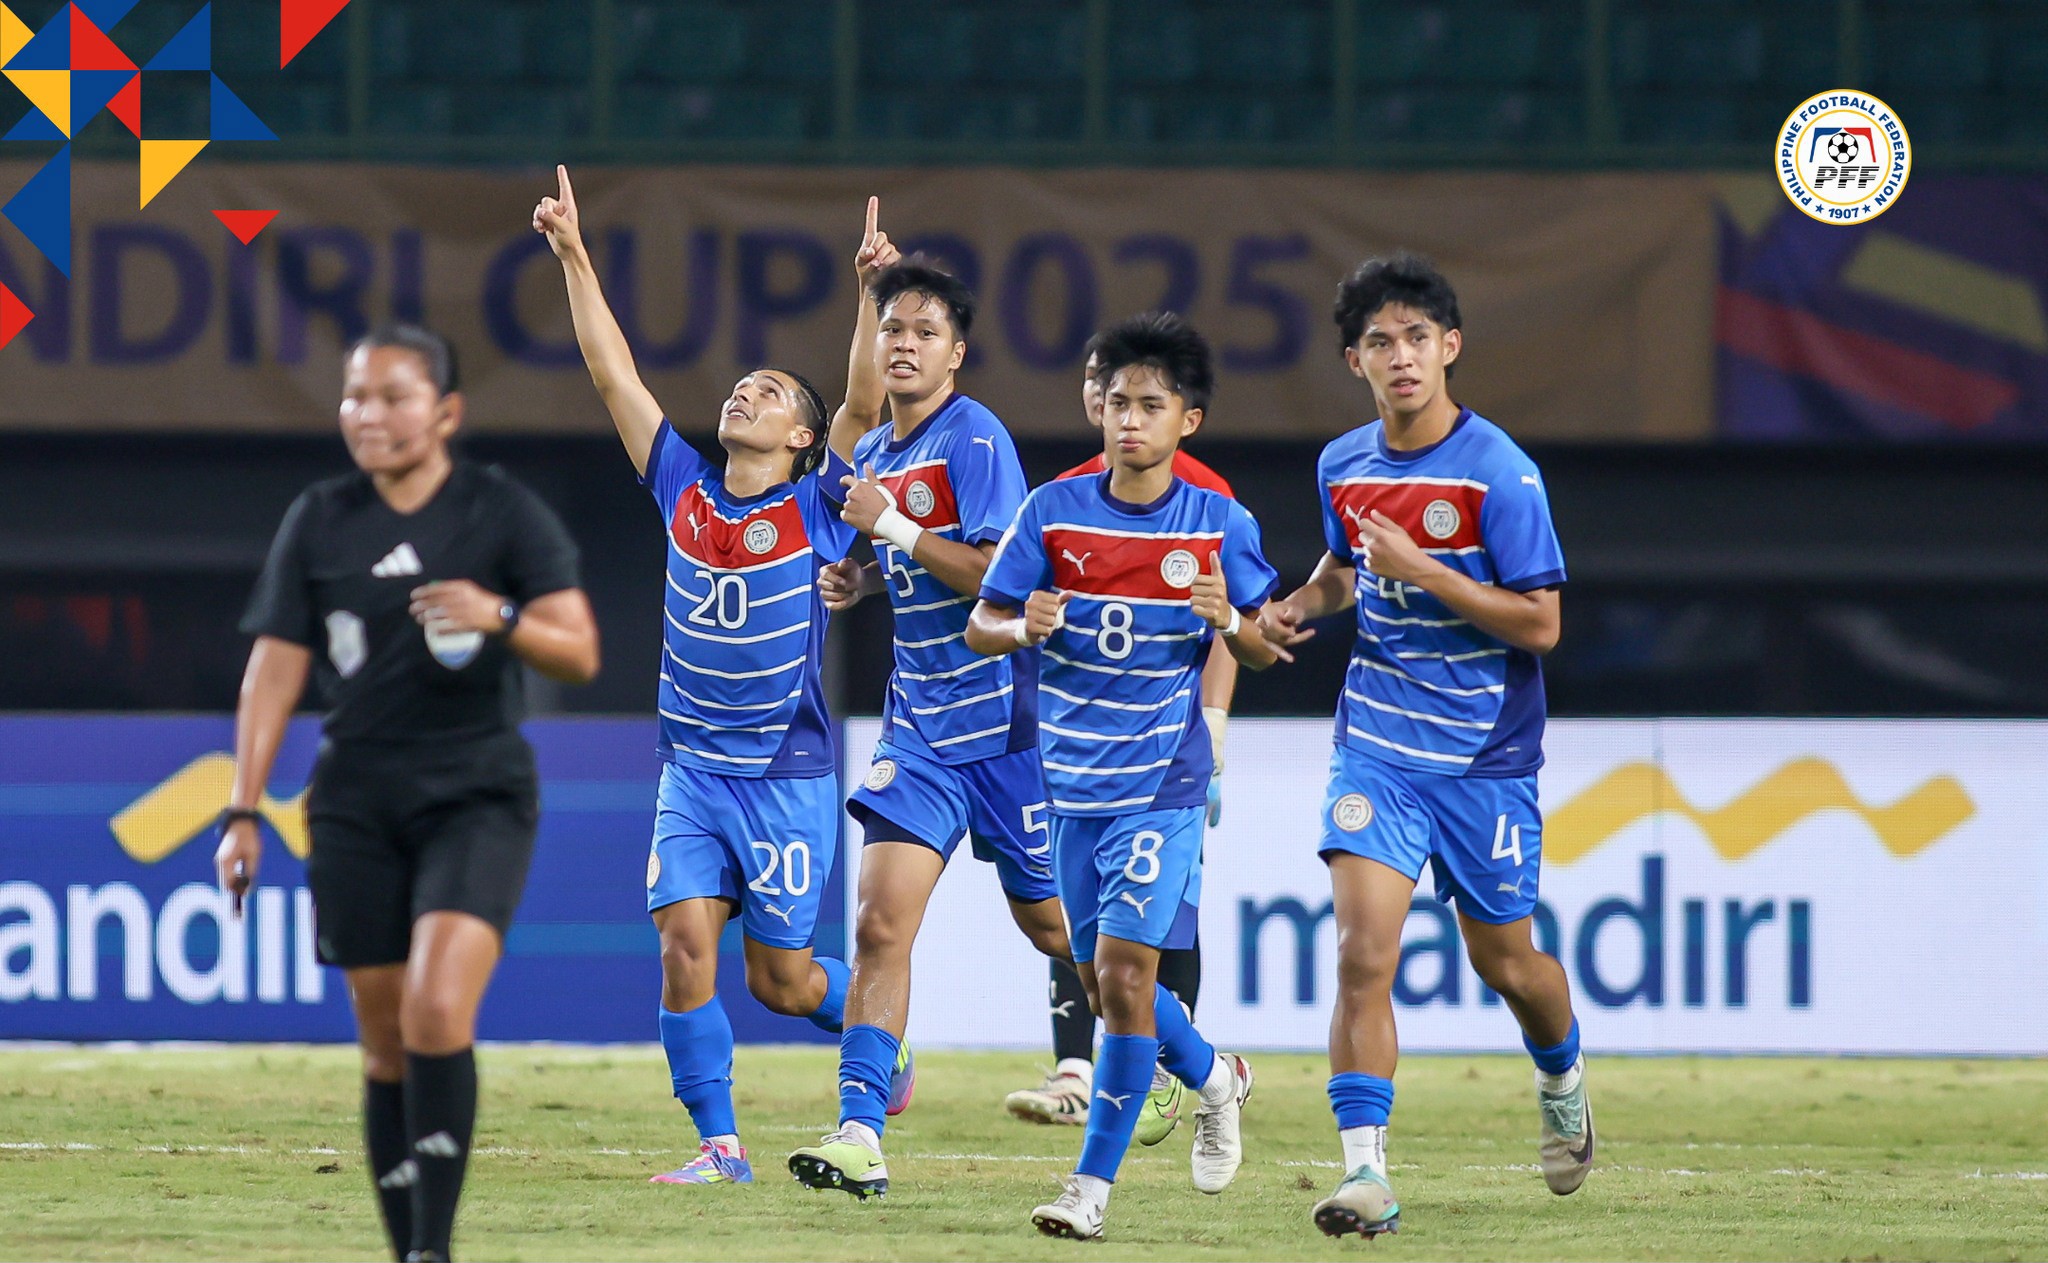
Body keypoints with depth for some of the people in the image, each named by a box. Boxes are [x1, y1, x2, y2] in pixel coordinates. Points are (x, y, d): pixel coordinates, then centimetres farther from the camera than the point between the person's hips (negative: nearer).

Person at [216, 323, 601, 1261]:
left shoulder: (506, 514, 0)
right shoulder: (318, 524, 7)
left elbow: (580, 656, -2)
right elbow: (274, 670, 7)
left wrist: (501, 619, -21)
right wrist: (244, 811, 1)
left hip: (477, 796, -3)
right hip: (357, 807, 3)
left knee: (438, 1011, -21)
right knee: (385, 1044, 2)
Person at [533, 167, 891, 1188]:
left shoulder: (815, 511, -3)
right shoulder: (686, 492, 6)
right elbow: (613, 373, 6)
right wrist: (574, 256, 3)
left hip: (787, 773, -3)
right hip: (693, 767, 3)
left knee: (779, 977, 1)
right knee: (685, 942, -11)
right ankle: (719, 1145, -6)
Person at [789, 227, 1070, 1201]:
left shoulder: (976, 441, -13)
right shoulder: (875, 454, 11)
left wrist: (895, 531, -22)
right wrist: (858, 579, 6)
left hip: (1005, 720, -6)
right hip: (919, 725, 6)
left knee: (1052, 926, 9)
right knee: (880, 925, -10)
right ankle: (859, 1137, -15)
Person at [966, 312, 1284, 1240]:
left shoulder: (1219, 524, -3)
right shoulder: (1053, 511, 0)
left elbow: (1266, 652, 5)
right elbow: (981, 627, 4)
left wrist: (1230, 620, -18)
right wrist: (1022, 628, -19)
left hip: (1163, 784, -4)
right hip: (1072, 781, 4)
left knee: (1122, 971, -14)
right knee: (1102, 983, 12)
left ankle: (1094, 1181, -6)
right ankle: (1214, 1080, 40)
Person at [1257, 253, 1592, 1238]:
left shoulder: (1499, 472, -14)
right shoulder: (1344, 466, 3)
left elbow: (1540, 624, -15)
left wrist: (1423, 571, -22)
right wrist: (1301, 604, 3)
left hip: (1486, 756, -3)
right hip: (1378, 743, 3)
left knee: (1505, 964, 12)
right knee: (1363, 953, -15)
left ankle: (1562, 1079, 46)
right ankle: (1365, 1175, -17)